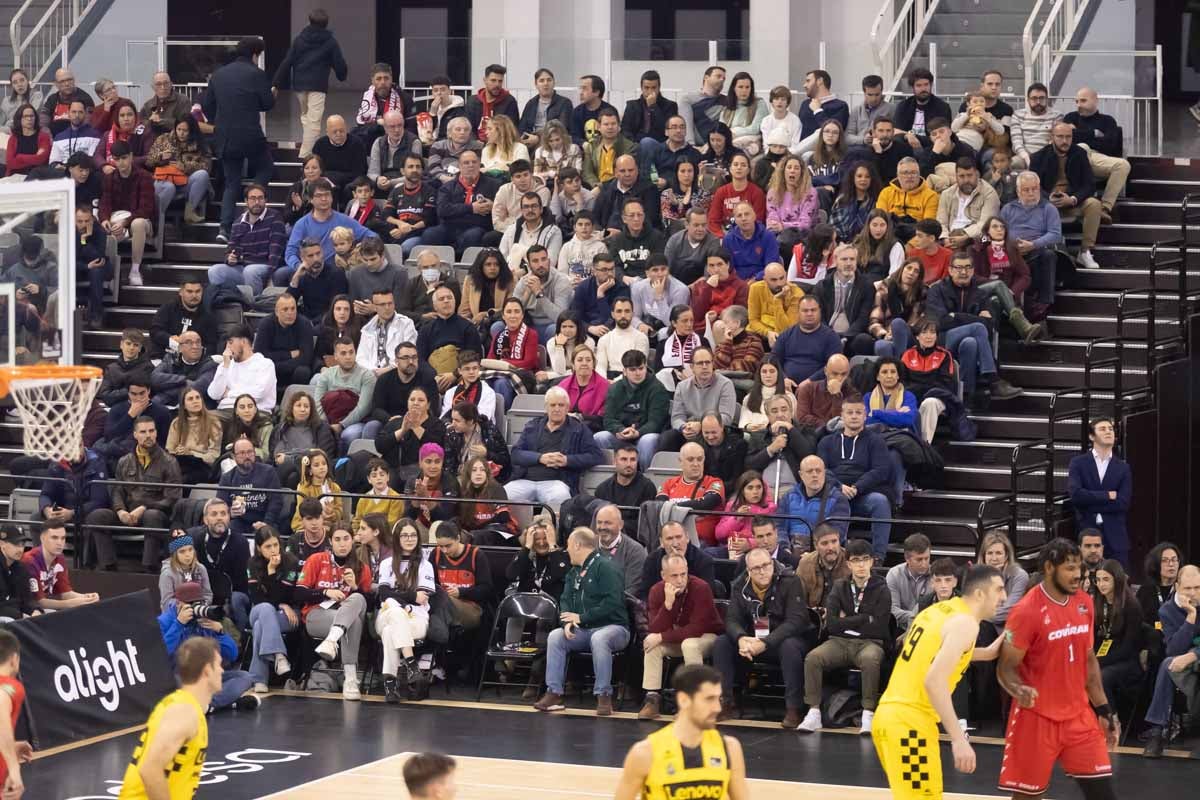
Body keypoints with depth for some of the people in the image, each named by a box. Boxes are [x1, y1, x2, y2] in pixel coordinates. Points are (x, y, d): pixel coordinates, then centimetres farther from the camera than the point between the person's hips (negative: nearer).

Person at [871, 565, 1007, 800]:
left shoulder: (939, 610, 15)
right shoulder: (965, 623, -11)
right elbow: (935, 680, -23)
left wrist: (985, 654, 25)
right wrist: (959, 739, -25)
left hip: (888, 714, 9)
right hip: (910, 723, -9)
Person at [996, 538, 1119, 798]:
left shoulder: (1084, 603, 4)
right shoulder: (1027, 611, -16)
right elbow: (1006, 667, -13)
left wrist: (1103, 710, 13)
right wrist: (1019, 689, -34)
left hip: (1079, 714, 6)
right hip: (1037, 717, -5)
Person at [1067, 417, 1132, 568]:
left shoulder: (1123, 468, 9)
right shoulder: (1078, 463, 6)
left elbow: (1123, 503, -3)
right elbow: (1075, 494, -10)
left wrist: (1089, 503, -7)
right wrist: (1107, 495, -8)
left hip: (1115, 537, 1)